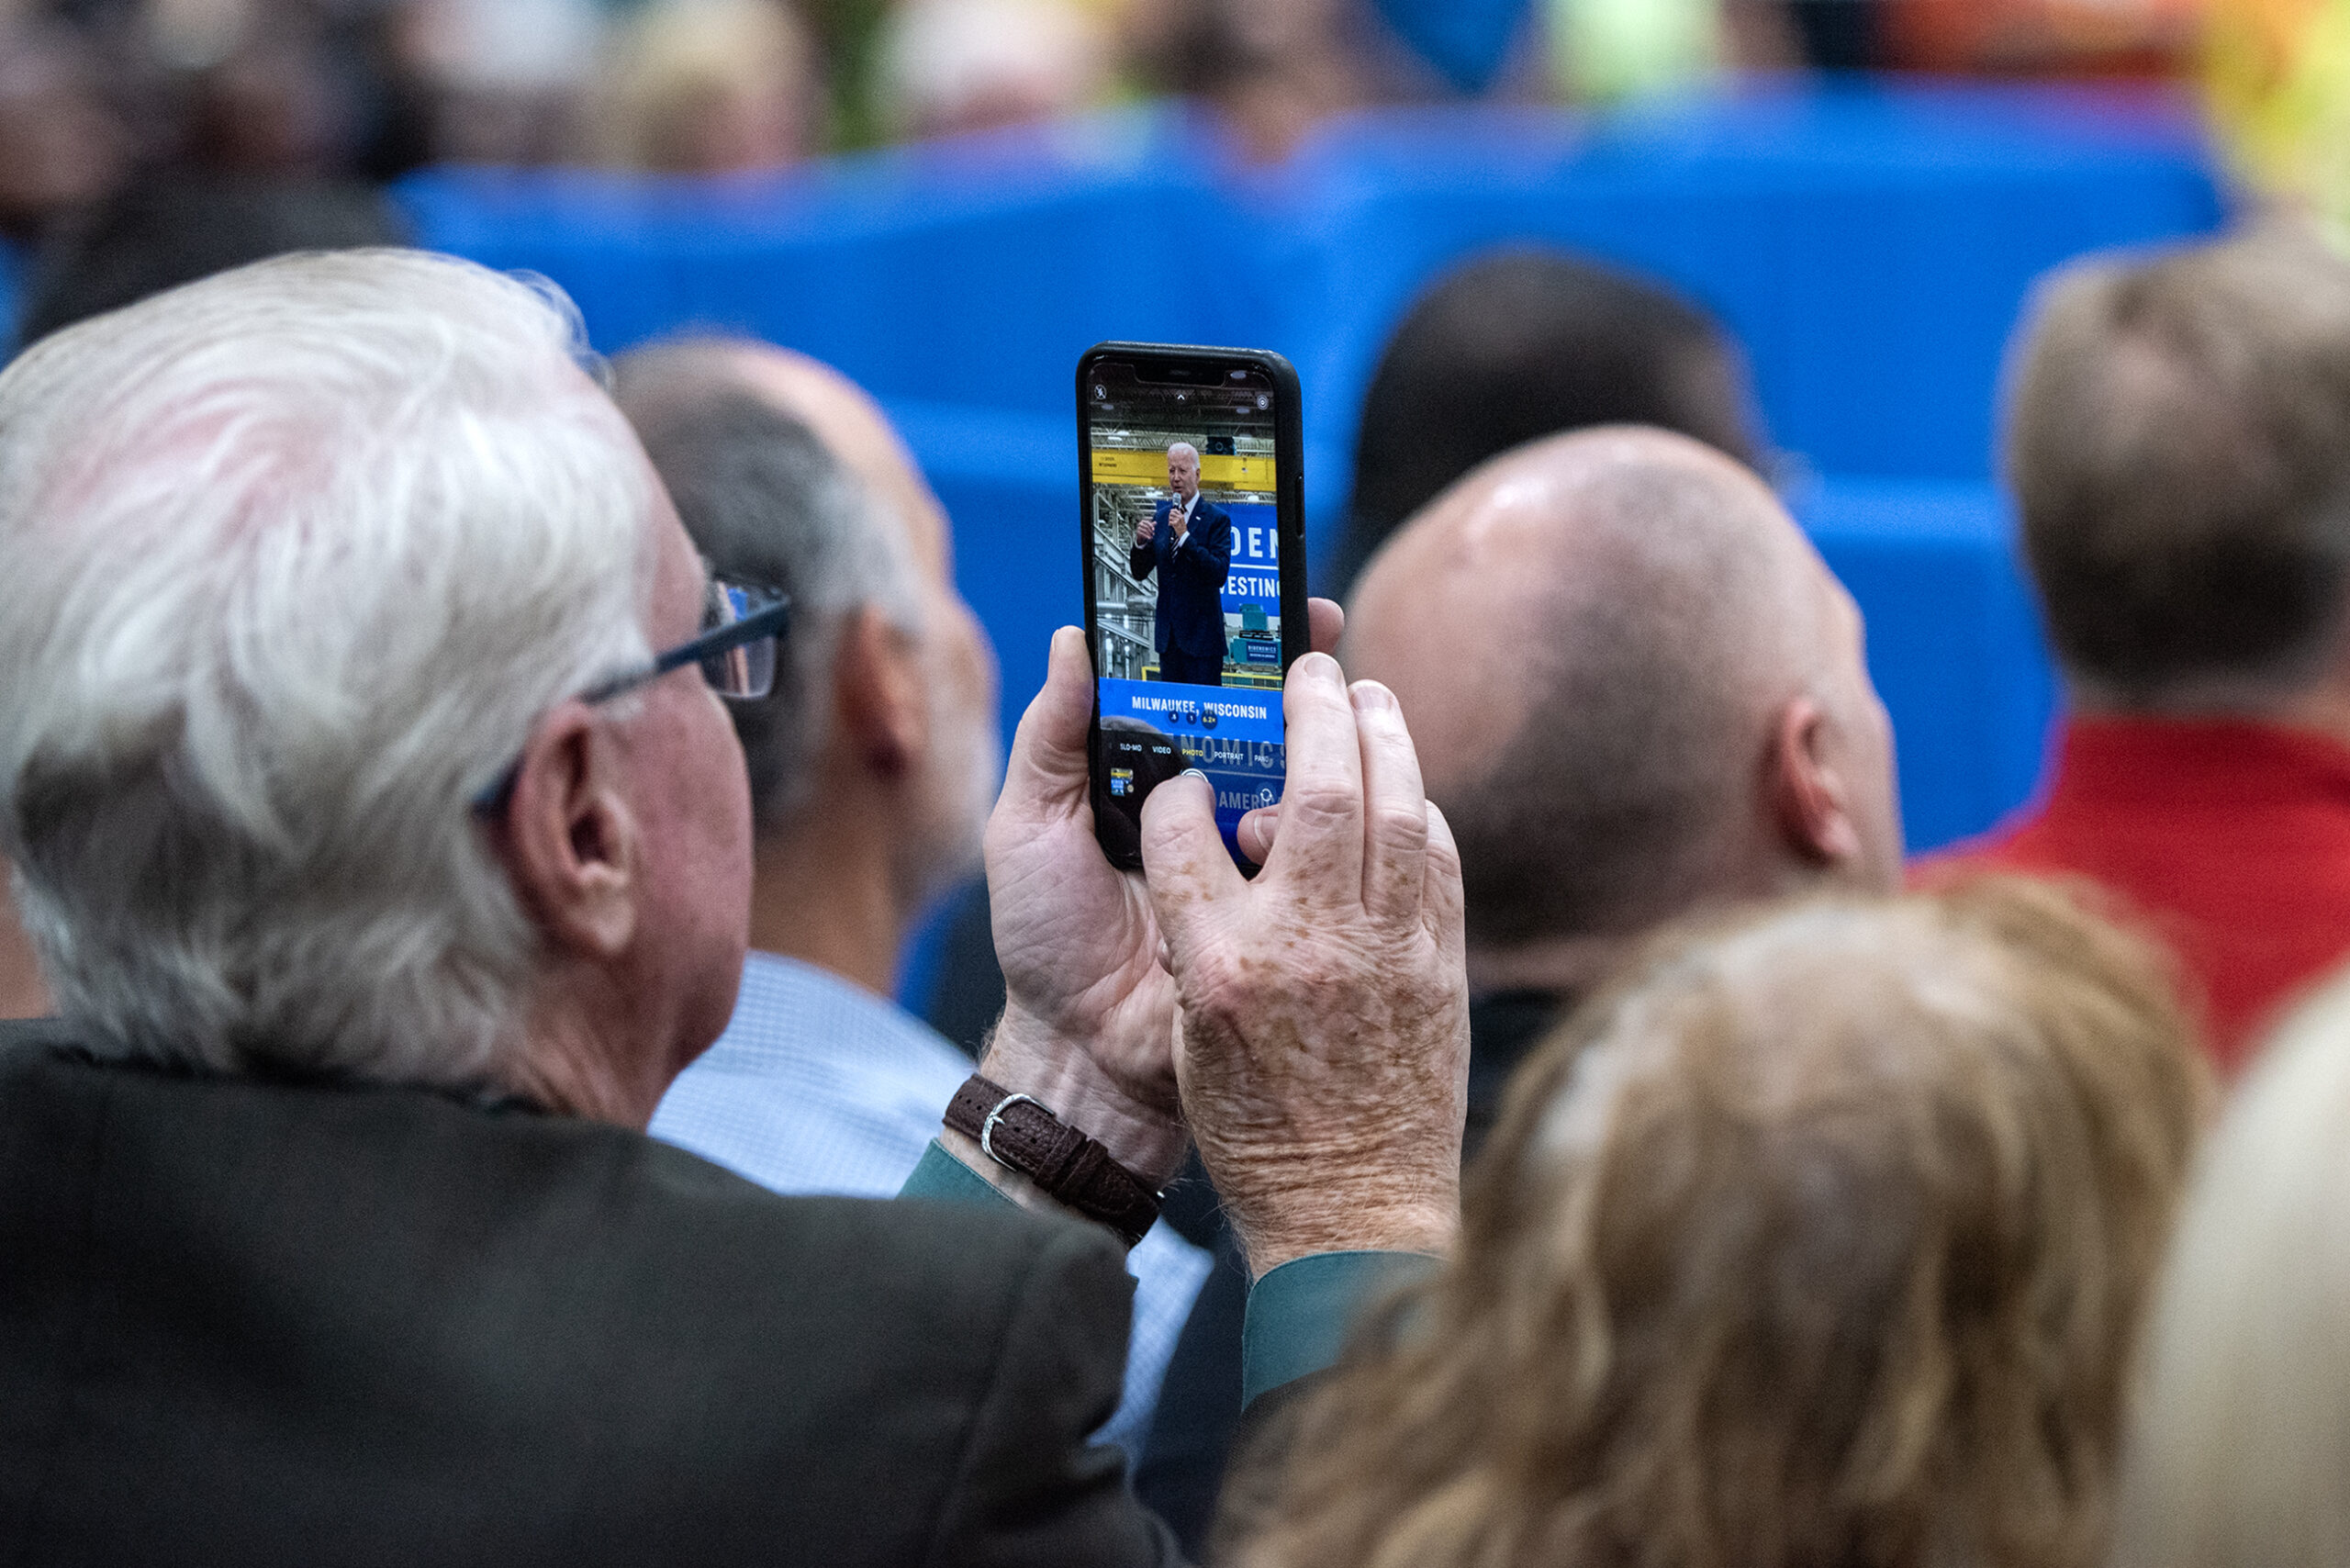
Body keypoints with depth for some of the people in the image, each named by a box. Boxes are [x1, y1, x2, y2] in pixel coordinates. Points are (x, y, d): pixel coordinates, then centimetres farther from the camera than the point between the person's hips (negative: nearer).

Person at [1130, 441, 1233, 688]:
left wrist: (1185, 536, -23)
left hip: (1202, 634, -5)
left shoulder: (1217, 519, -6)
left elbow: (1220, 574, -18)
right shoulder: (1160, 514, 10)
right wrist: (1140, 543, -10)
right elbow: (1140, 573, 11)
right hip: (1168, 635, 5)